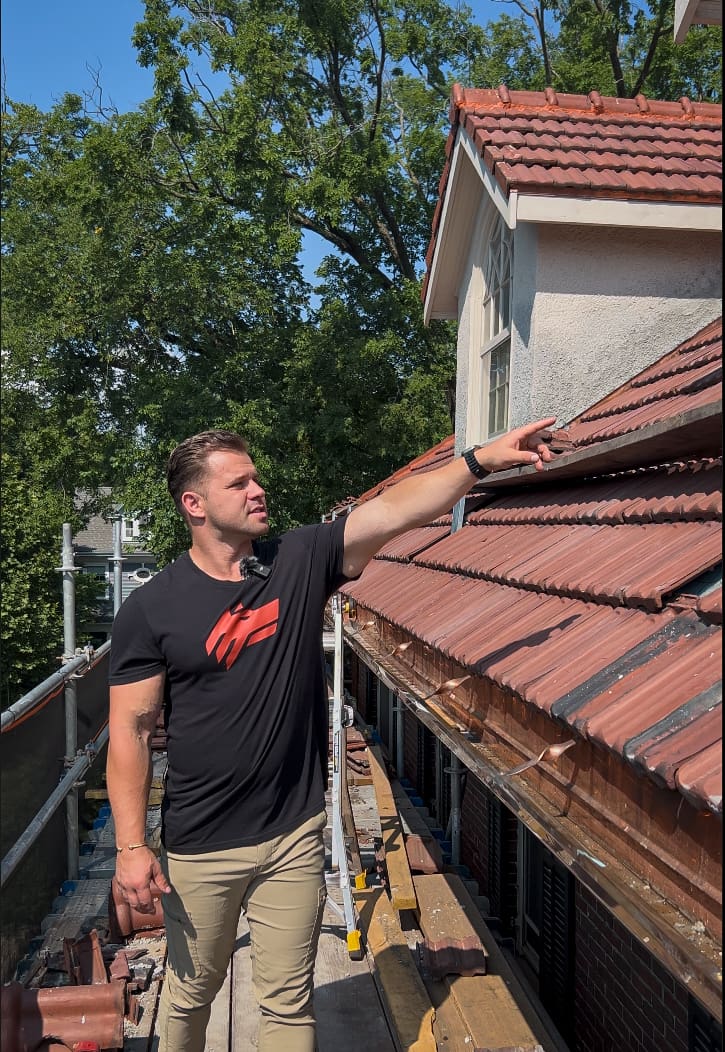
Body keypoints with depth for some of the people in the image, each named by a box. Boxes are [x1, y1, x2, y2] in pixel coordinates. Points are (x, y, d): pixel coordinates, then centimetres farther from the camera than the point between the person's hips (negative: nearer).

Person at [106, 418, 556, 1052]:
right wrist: (131, 846, -12)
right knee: (191, 992, 20)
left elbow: (394, 510, -12)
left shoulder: (301, 562, -4)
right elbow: (131, 730, -8)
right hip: (200, 848, -1)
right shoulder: (151, 609, -10)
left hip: (295, 836, 1)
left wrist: (482, 459, -21)